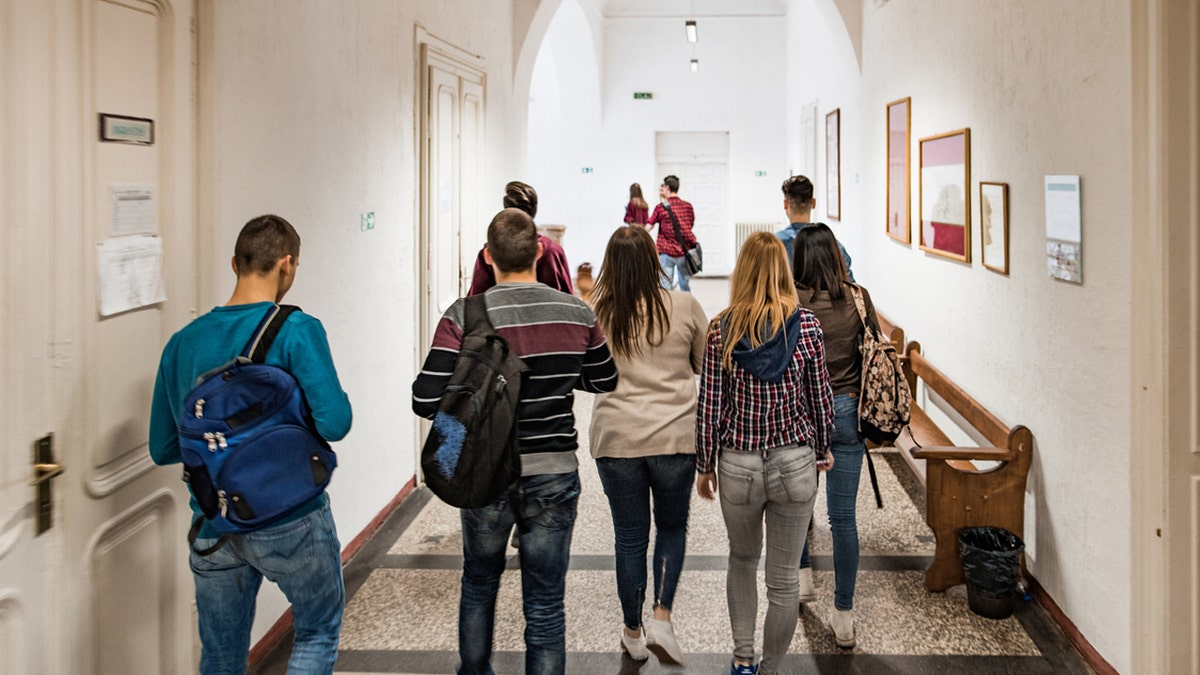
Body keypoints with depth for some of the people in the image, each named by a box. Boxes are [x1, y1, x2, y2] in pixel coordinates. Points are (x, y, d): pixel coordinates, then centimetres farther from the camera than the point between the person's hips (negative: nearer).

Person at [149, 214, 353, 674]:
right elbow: (334, 423, -22)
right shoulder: (296, 330, -13)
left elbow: (162, 449, 8)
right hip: (290, 522, -4)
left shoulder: (183, 343, 3)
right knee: (318, 634, 18)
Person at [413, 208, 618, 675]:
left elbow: (426, 401, -16)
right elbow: (605, 381, 10)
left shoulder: (464, 317, -13)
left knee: (479, 583, 24)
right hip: (554, 475, 0)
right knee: (545, 605, 7)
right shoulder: (576, 313, -5)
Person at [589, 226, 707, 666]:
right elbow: (706, 364, 8)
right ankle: (662, 618, 4)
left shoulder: (596, 314, -4)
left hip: (616, 437, 1)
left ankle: (633, 634, 24)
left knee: (630, 537, 12)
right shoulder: (683, 307, -6)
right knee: (672, 527, 19)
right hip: (675, 436, 0)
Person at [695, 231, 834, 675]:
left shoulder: (721, 330, -7)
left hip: (737, 465, 1)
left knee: (742, 559, 25)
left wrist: (704, 466, 8)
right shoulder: (805, 325, -7)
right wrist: (822, 450, 17)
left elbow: (709, 405, -4)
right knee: (784, 579, 11)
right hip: (794, 463, -1)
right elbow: (820, 397, 1)